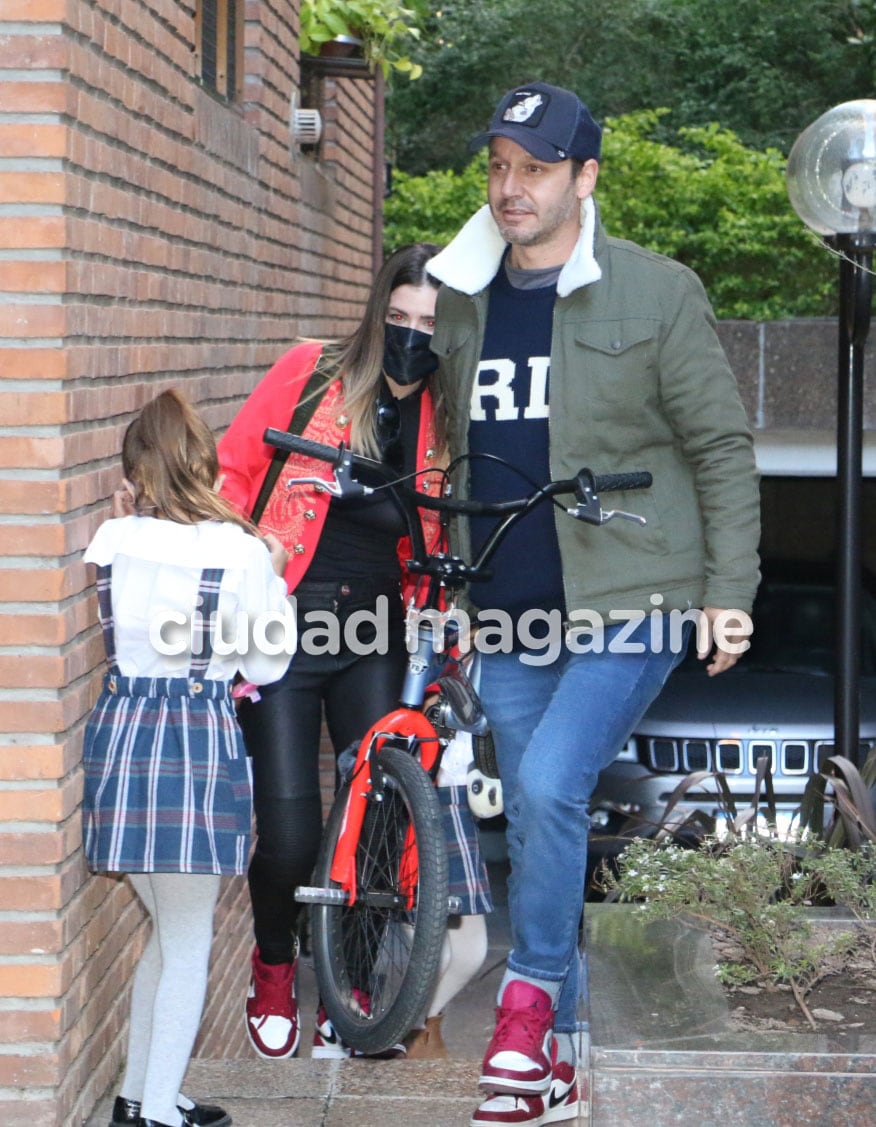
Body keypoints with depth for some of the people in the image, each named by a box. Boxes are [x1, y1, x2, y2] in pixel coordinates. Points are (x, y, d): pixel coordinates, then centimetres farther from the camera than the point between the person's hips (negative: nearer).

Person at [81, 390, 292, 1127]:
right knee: (189, 945, 8)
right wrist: (274, 579, 12)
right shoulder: (240, 549, -7)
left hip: (120, 732, 5)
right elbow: (266, 665, -1)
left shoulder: (112, 540, 2)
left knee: (167, 931, 21)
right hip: (202, 738, -4)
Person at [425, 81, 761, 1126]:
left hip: (628, 604, -5)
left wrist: (729, 592, -8)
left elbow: (721, 450, -2)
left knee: (548, 784, -23)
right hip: (508, 616, 5)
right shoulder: (456, 304, 8)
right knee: (534, 823, 9)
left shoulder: (657, 294, -4)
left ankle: (530, 992, -1)